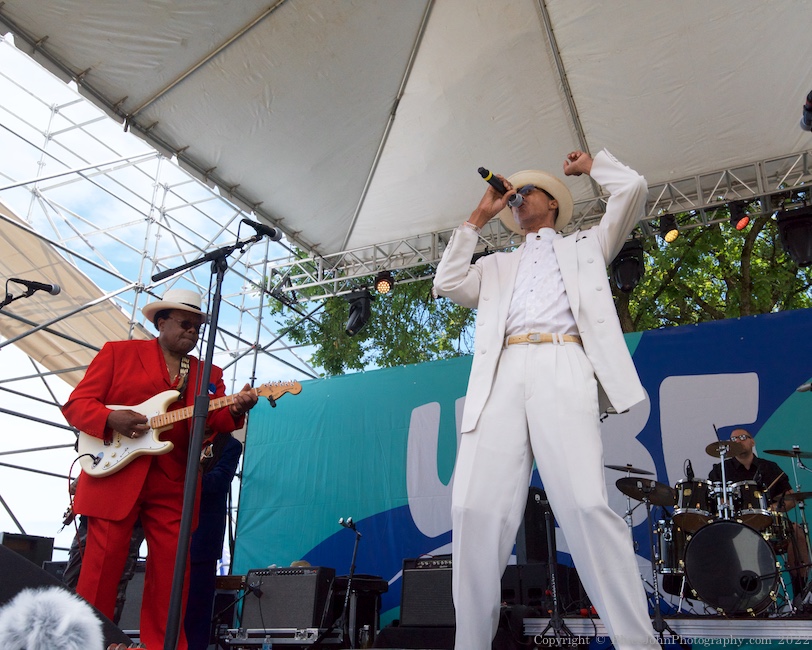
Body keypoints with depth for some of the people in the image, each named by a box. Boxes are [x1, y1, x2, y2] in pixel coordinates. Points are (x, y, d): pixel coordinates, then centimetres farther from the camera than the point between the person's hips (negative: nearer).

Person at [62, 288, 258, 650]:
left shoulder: (208, 374, 17)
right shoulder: (118, 352, 7)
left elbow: (214, 422, 3)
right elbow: (76, 403, 3)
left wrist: (233, 411, -20)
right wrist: (110, 419, -17)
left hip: (173, 487, 3)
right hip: (114, 476, -3)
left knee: (170, 572, 3)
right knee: (102, 566, 0)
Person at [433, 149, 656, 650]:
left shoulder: (585, 246, 29)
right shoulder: (498, 266, 34)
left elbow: (633, 190, 19)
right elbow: (449, 283, 18)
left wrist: (589, 164, 35)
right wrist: (479, 218, 23)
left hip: (562, 368, -2)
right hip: (502, 375, 3)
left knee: (587, 504, -19)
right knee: (476, 509, -12)